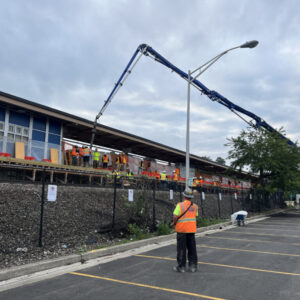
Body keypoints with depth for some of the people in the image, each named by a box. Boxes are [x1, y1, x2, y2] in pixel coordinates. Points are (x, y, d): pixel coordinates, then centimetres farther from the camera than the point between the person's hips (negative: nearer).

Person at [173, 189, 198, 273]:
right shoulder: (195, 206, 4)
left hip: (182, 229, -5)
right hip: (192, 229, 5)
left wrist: (174, 222, 0)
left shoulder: (180, 205, -14)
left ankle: (181, 267, 10)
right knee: (192, 248, 13)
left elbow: (175, 217, -19)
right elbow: (195, 216, 7)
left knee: (181, 249, 4)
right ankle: (193, 266, 18)